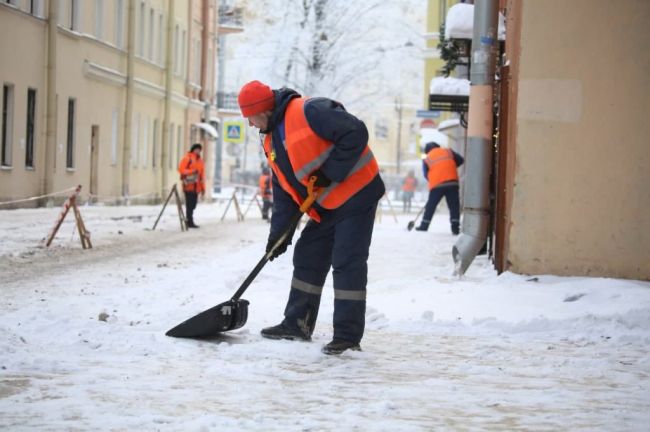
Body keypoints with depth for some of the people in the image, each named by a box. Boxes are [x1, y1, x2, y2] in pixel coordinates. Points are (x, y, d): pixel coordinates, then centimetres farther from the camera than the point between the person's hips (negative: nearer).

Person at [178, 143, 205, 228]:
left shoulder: (200, 160, 18)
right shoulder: (187, 158, -4)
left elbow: (202, 175, 18)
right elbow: (181, 169, -11)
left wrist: (203, 188, 16)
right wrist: (192, 171, -20)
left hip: (196, 187, 7)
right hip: (189, 185, -7)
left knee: (193, 205, 8)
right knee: (189, 204, -8)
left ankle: (189, 221, 14)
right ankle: (190, 222, -7)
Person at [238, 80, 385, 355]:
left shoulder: (308, 112, -19)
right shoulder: (272, 142, 11)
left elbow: (355, 133, -25)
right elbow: (283, 191, 13)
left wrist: (330, 172, -23)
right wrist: (279, 233, 6)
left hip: (356, 194, -10)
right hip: (326, 205, 10)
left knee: (347, 263, -9)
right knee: (307, 257, 12)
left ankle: (349, 335, -5)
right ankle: (297, 324, 22)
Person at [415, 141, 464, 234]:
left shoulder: (427, 159, 10)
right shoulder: (448, 151, 13)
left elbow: (426, 174, 11)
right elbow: (460, 160, 16)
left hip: (436, 185, 0)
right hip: (452, 182, 0)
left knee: (430, 206, 12)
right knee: (454, 205, 4)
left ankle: (424, 226, 17)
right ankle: (455, 227, -4)